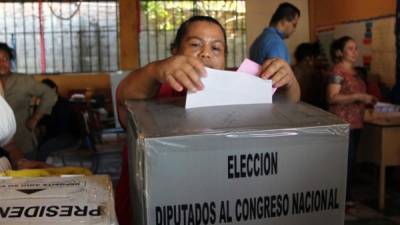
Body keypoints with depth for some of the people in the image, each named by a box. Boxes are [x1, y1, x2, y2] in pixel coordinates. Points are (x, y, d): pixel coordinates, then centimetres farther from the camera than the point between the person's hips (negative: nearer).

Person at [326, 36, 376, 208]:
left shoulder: (354, 72, 16)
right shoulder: (337, 71, -11)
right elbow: (332, 98, -19)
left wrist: (367, 101, 12)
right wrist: (358, 97, -23)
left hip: (355, 123, 9)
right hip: (343, 124, -9)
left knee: (350, 160, 11)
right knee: (346, 160, -7)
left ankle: (345, 196, 20)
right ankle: (344, 198, 2)